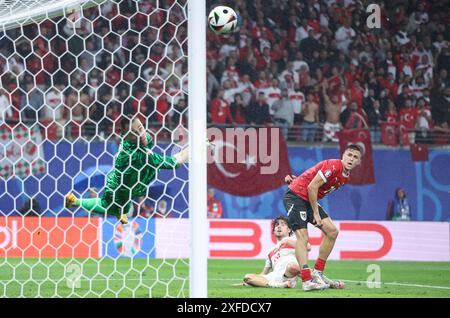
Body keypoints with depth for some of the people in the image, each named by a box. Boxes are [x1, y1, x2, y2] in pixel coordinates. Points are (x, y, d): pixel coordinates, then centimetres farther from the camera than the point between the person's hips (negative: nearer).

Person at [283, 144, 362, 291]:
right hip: (295, 196, -10)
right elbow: (312, 187, -22)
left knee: (332, 231, 4)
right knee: (302, 236, -21)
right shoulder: (333, 166, -20)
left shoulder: (345, 177, 9)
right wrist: (316, 213, -17)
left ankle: (317, 273, 11)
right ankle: (307, 281, -31)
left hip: (310, 200, 10)